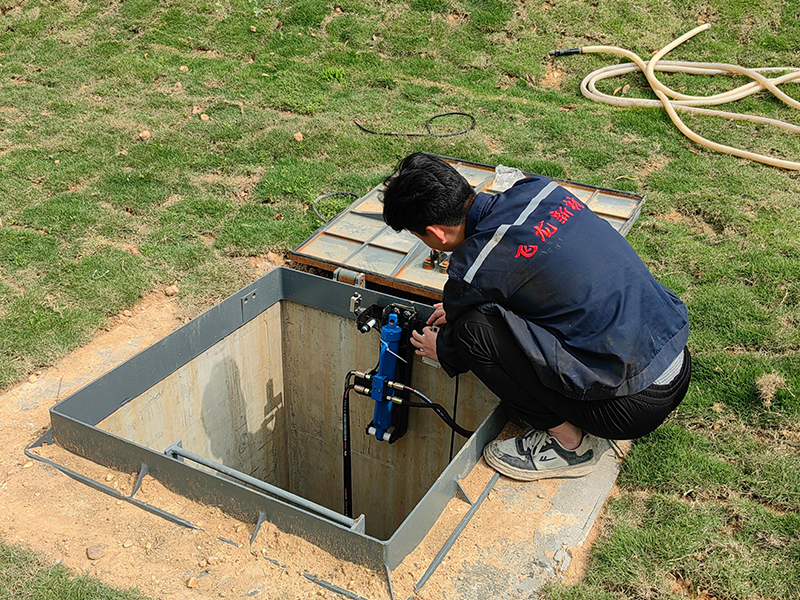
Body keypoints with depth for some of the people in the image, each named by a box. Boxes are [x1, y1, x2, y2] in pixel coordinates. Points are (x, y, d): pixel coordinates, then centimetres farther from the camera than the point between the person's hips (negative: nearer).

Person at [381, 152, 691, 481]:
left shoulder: (474, 268, -17)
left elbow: (460, 350, 5)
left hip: (635, 404, -8)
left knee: (475, 329, -12)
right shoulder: (537, 189, 2)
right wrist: (457, 307, 31)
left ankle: (568, 443, 4)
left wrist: (439, 349, 29)